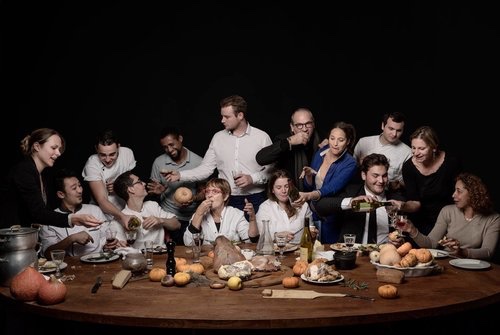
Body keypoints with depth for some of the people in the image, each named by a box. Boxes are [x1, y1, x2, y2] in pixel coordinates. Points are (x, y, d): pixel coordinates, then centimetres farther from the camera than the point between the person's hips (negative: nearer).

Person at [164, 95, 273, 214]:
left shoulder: (262, 137, -3)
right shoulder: (218, 138, 6)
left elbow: (271, 170, -2)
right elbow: (206, 168, 5)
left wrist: (252, 178, -17)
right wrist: (180, 175, -6)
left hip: (254, 200, -2)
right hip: (226, 200, 2)